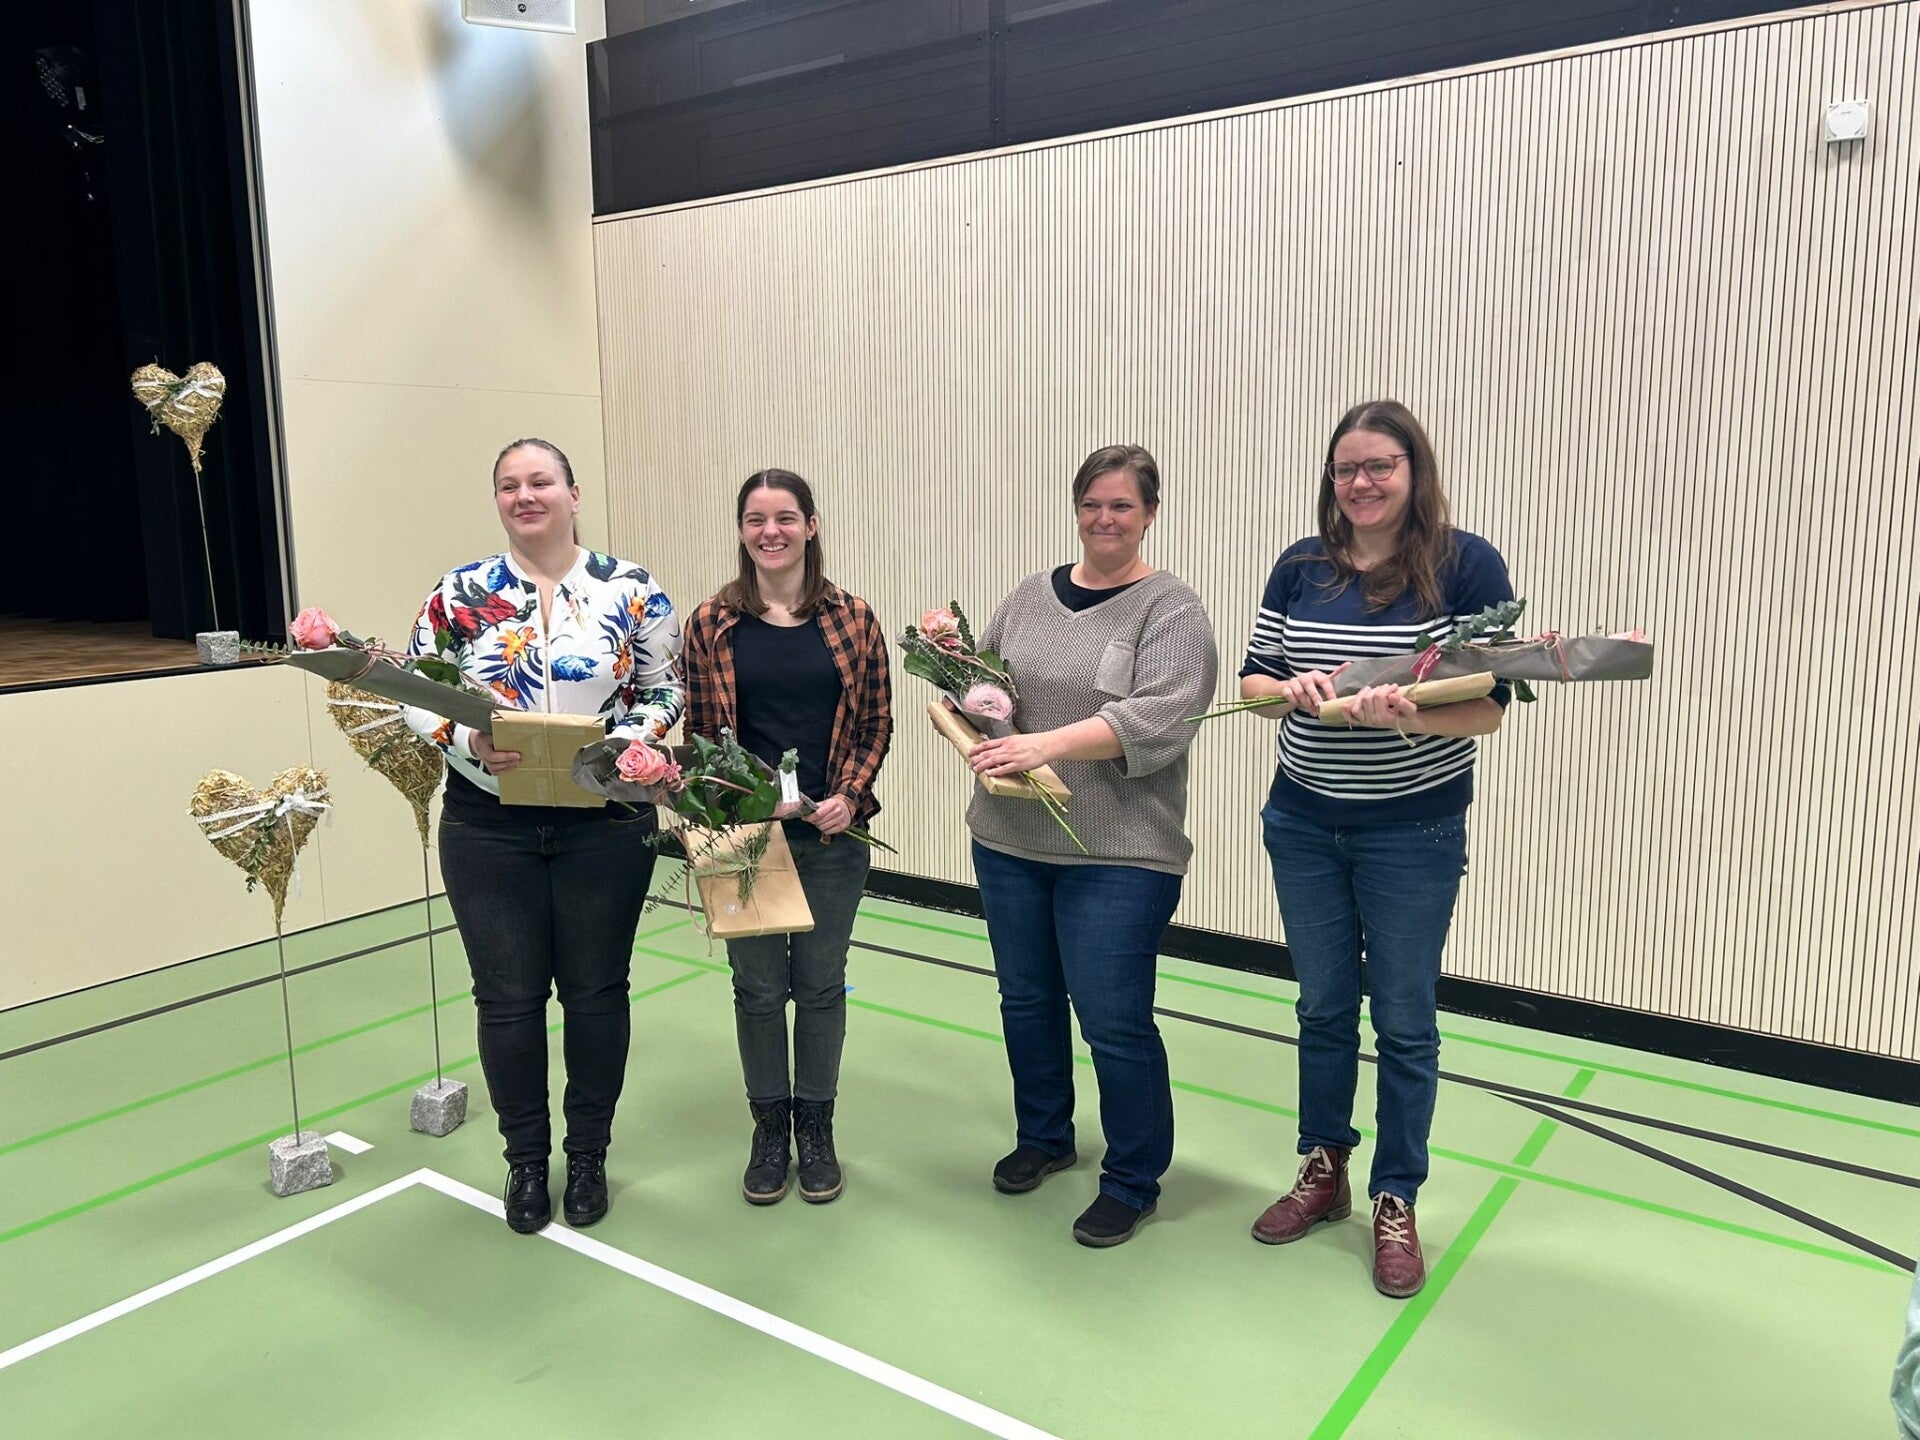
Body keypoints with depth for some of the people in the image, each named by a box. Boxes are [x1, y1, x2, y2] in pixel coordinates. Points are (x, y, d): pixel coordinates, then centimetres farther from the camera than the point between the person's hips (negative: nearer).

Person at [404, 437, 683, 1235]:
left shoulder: (631, 590, 0)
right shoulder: (459, 594, 2)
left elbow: (665, 689, 4)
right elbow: (417, 692, 4)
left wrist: (624, 742, -14)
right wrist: (469, 744, -15)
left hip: (606, 824, 0)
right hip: (489, 829, 1)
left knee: (596, 993, 10)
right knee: (508, 1000, 8)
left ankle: (588, 1155, 30)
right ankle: (526, 1160, 29)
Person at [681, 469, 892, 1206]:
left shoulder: (853, 619, 0)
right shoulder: (712, 623, -1)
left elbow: (876, 725, 2)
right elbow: (698, 731, 2)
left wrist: (848, 797, -11)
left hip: (831, 834, 0)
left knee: (821, 982, 11)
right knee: (758, 985, 10)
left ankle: (816, 1125, 29)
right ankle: (769, 1125, 28)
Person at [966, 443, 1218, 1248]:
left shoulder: (1170, 611, -6)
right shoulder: (1031, 595, 10)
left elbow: (1157, 720, -19)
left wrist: (1048, 743, -28)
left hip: (1118, 855, -5)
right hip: (1008, 841, 6)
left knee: (1114, 1021, 0)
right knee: (1026, 999, 17)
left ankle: (1133, 1181, 21)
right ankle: (1043, 1136, 39)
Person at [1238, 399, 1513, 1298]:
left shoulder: (1466, 565, -10)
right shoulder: (1301, 567, 1)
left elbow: (1489, 706, -12)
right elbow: (1252, 679, 5)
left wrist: (1410, 715, -31)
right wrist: (1293, 689, -17)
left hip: (1413, 833, -3)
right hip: (1302, 825, 4)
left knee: (1404, 1022, 9)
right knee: (1323, 1007, 16)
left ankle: (1395, 1203, 25)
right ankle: (1323, 1171, 34)